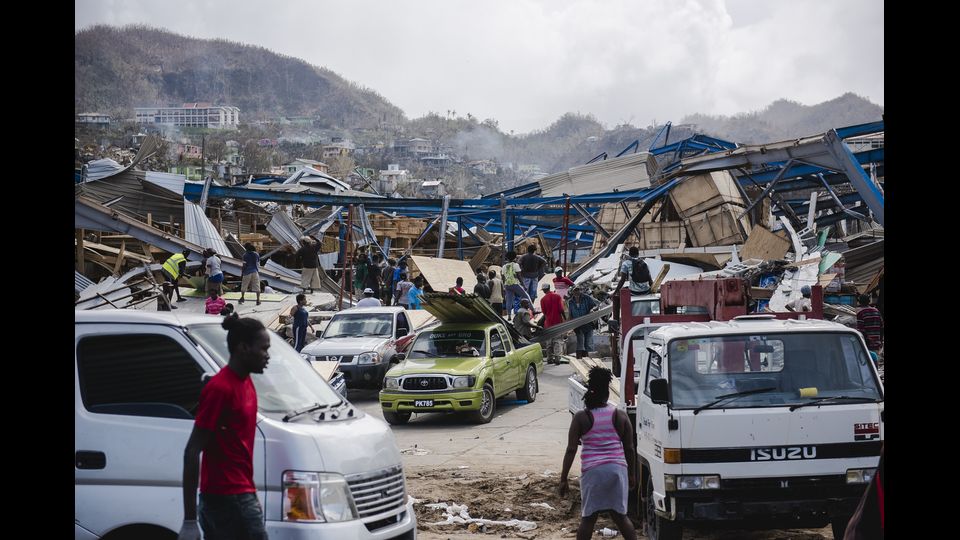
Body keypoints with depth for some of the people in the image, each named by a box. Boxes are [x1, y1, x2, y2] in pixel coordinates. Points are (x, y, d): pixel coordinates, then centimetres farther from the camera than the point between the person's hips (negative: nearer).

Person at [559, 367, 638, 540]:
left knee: (588, 517, 6)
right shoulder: (620, 416, 4)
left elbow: (571, 450, -5)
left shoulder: (581, 418, -2)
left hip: (592, 471, -2)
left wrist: (563, 479, -1)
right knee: (620, 516, 13)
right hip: (618, 469, 2)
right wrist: (632, 474, 18)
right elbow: (629, 449, 7)